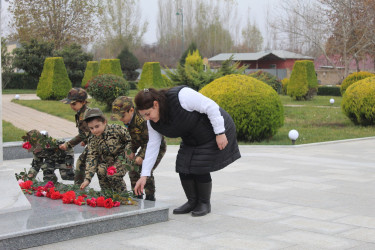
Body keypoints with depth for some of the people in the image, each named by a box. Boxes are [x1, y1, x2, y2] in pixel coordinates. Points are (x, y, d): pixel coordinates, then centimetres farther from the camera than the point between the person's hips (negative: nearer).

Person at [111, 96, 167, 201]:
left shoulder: (143, 120, -35)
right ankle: (137, 195, 16)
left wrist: (142, 156, -29)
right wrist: (132, 151, 3)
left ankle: (150, 197, -4)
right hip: (145, 147, 9)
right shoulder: (127, 121, -5)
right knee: (133, 170, 3)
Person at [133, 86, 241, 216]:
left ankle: (205, 203, 9)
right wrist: (144, 175, -4)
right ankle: (192, 202, 15)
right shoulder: (153, 122, -9)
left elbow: (211, 106, -27)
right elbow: (152, 146, -2)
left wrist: (220, 133, -24)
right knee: (183, 168, -3)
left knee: (200, 169, -11)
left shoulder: (181, 96, -33)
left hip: (216, 132, -7)